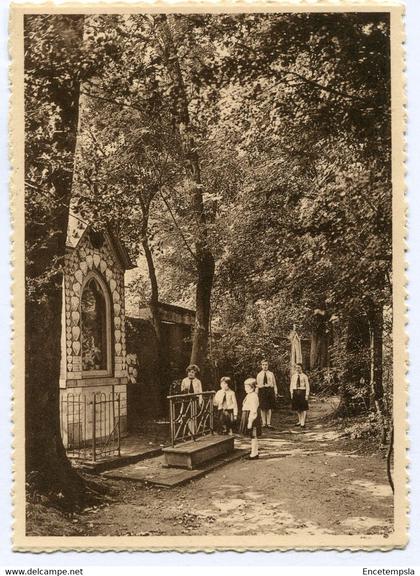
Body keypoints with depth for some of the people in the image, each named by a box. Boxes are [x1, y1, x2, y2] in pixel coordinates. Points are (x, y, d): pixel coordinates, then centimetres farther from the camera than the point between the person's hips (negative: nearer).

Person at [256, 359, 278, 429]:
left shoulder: (271, 374, 10)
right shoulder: (259, 375, 10)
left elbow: (274, 384, 10)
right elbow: (257, 385, 11)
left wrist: (275, 392, 1)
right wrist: (256, 393, 4)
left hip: (270, 390, 0)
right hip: (262, 391, 0)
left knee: (270, 407, 0)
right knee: (263, 408, 0)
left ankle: (268, 423, 5)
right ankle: (264, 423, 8)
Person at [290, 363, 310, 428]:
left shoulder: (304, 376, -5)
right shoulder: (293, 376, 7)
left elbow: (307, 386, -5)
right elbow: (291, 385, 10)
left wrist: (307, 395, -10)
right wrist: (291, 393, 2)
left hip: (302, 392, -4)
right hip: (295, 392, 4)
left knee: (304, 408, -4)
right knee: (297, 408, 11)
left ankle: (303, 423, 0)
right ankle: (300, 421, 27)